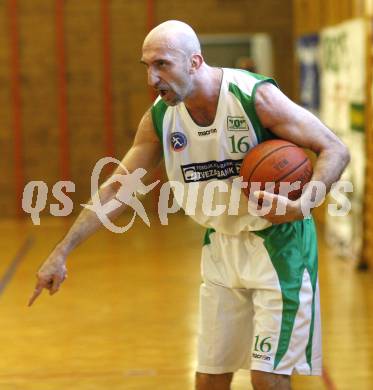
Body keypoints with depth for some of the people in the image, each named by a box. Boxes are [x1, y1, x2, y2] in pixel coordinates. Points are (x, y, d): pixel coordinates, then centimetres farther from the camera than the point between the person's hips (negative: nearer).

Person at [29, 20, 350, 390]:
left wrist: (302, 203, -35)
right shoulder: (160, 117, -4)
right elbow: (116, 188, 4)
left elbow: (334, 150, -17)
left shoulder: (255, 96, -21)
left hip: (278, 242, -5)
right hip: (221, 245, 6)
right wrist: (62, 252, 0)